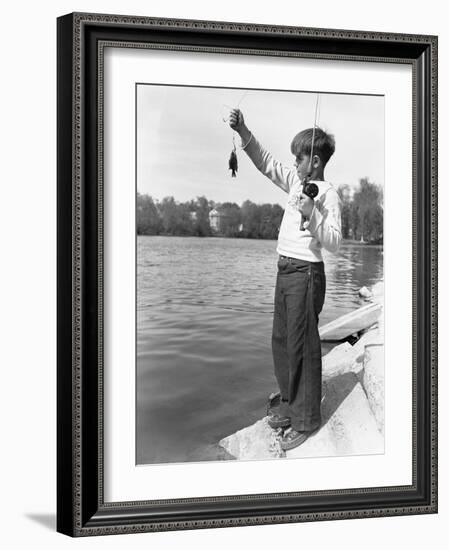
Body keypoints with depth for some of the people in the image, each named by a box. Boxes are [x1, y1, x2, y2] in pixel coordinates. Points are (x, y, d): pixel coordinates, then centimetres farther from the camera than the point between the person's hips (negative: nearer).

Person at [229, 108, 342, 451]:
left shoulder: (328, 194, -13)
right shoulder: (297, 181, 11)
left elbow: (334, 243, -20)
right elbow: (267, 163, 16)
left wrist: (311, 212, -31)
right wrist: (243, 132, 4)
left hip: (306, 273, -9)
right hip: (285, 270, 9)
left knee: (302, 346, -4)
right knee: (281, 341, 15)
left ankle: (306, 421, 5)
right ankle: (290, 406, 28)